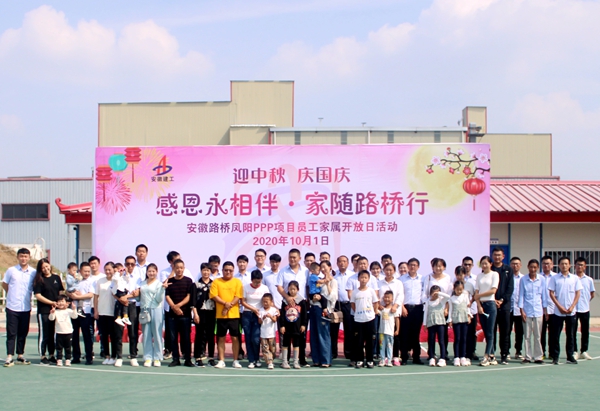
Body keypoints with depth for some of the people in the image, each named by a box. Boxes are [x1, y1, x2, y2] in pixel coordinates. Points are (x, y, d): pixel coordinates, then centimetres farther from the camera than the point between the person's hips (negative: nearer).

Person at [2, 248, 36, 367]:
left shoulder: (33, 272, 1)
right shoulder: (11, 270, -2)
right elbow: (4, 284, 10)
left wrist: (27, 296, 5)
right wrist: (12, 294, 10)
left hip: (26, 308, 2)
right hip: (12, 307, -2)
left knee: (23, 333, 9)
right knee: (11, 333, 0)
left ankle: (20, 356, 19)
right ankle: (9, 357, 3)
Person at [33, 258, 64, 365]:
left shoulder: (56, 278, 9)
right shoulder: (39, 280, -3)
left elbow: (61, 292, 15)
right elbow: (38, 295, -10)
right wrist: (52, 302, -13)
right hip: (43, 311, -4)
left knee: (53, 334, 10)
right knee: (43, 334, 0)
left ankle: (52, 355, 19)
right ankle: (42, 357, 6)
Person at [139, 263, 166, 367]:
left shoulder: (159, 284, 2)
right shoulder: (142, 284, 14)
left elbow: (159, 299, -7)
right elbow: (140, 296, 14)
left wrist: (163, 288, -19)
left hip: (156, 310, -4)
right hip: (144, 310, 4)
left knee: (157, 334, -1)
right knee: (146, 335, 4)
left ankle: (157, 358, 4)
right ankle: (148, 358, 8)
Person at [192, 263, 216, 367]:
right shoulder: (196, 284, 4)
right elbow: (193, 300, -1)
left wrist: (217, 313, 4)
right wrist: (195, 314, -8)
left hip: (212, 312, 2)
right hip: (201, 312, -2)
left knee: (211, 335, 5)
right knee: (200, 335, -2)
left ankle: (211, 357, 11)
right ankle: (198, 358, 1)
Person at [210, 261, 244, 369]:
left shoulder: (237, 282, 4)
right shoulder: (216, 282, 4)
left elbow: (238, 297, -4)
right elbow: (214, 296, -5)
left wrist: (229, 307, -15)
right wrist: (225, 303, -17)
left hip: (234, 315, -1)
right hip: (220, 315, 1)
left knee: (235, 337, 1)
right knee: (221, 338, 5)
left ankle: (235, 361, 8)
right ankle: (221, 361, 11)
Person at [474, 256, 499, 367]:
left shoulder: (494, 274, 0)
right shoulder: (479, 276, 12)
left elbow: (493, 290, -10)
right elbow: (476, 292, 7)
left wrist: (479, 295, -4)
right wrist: (479, 306, -5)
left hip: (490, 304, -5)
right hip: (481, 304, 5)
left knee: (489, 332, -7)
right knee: (485, 332, 4)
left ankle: (486, 357, -10)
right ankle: (492, 356, 9)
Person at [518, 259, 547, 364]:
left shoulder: (542, 279, 2)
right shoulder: (523, 280, 0)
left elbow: (543, 295, 8)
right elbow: (521, 295, 2)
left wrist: (545, 309, 6)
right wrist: (521, 310, -4)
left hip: (538, 311, 1)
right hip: (527, 311, 0)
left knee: (538, 335, 3)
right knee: (527, 335, 2)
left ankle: (538, 357, 9)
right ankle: (528, 356, 8)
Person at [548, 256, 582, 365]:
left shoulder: (575, 278, 5)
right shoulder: (554, 278, 1)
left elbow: (578, 294, 4)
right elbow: (551, 294, -1)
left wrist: (572, 307, -7)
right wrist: (560, 307, -10)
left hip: (571, 312, 1)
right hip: (558, 311, -1)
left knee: (571, 335, 5)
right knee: (556, 335, 1)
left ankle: (570, 356, 12)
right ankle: (555, 356, 7)